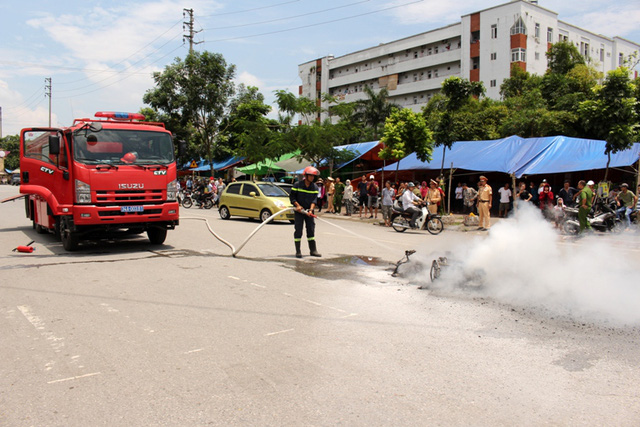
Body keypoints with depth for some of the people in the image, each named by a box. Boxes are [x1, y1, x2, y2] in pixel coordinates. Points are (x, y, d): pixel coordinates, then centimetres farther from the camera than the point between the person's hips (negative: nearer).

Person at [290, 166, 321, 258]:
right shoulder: (297, 185, -6)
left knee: (311, 230, 6)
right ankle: (298, 251, 3)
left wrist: (311, 210, -17)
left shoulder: (315, 187, 2)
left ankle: (313, 250, 14)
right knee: (298, 230, -3)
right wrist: (297, 205, -16)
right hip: (299, 211, -3)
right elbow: (292, 196, -3)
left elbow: (314, 200, -4)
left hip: (309, 211, 3)